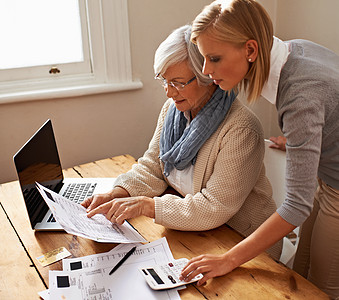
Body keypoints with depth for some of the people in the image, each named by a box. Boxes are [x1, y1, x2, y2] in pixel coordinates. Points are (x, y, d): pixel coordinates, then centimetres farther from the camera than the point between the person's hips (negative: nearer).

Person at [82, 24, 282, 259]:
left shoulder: (241, 130, -25)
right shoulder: (173, 108, -1)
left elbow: (215, 208, -26)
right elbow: (152, 167, 4)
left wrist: (145, 205, -27)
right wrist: (115, 196, -13)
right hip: (193, 233, 7)